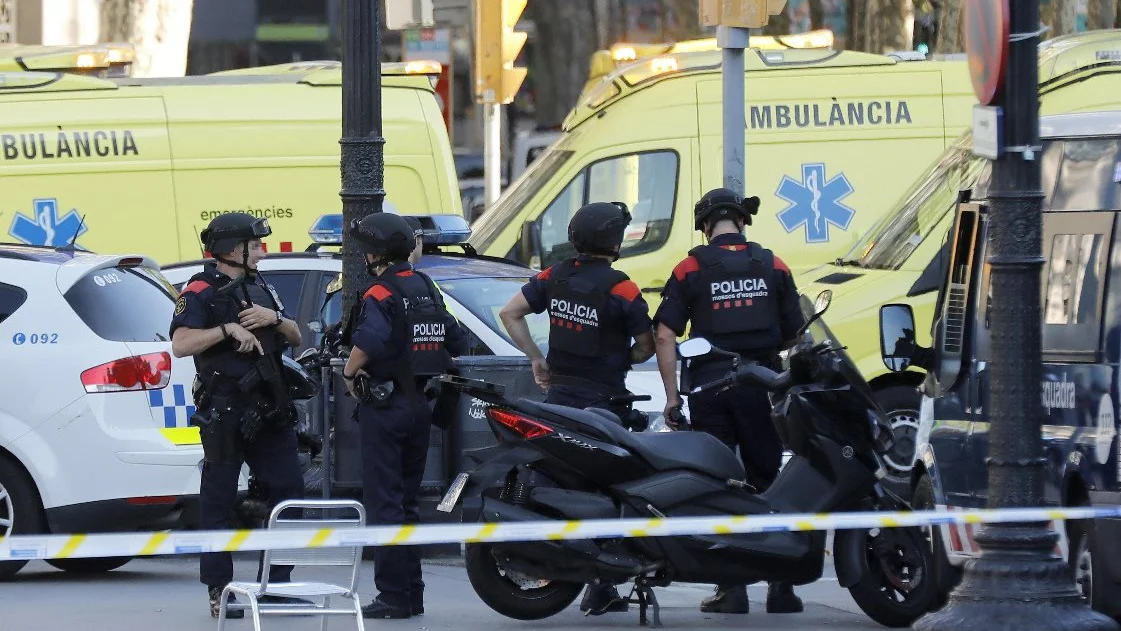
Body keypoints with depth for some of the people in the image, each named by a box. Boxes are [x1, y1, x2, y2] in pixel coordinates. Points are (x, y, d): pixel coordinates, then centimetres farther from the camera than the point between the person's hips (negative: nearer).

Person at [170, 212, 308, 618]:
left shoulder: (258, 288, 17)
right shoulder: (201, 292, -7)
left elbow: (296, 338, 18)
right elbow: (181, 344, -20)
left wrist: (274, 319, -2)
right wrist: (228, 329, -25)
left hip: (268, 410, 7)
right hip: (224, 413, -7)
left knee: (287, 490, 6)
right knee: (219, 500, -2)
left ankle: (276, 584, 14)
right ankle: (219, 591, 1)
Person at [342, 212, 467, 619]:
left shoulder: (381, 294, -13)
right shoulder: (426, 290, 12)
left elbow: (369, 340, -31)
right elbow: (456, 342, 15)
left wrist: (350, 373, -16)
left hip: (384, 406, -8)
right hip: (419, 404, 8)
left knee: (384, 502, -6)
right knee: (406, 501, 15)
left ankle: (392, 595, -9)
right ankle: (411, 594, 17)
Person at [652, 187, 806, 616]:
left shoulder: (691, 270, -1)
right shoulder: (772, 267, 5)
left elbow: (665, 335, -6)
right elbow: (794, 336, 8)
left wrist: (671, 395, -2)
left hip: (710, 387, -1)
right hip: (762, 385, 1)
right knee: (767, 484, 7)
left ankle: (731, 588, 1)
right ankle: (780, 586, 5)